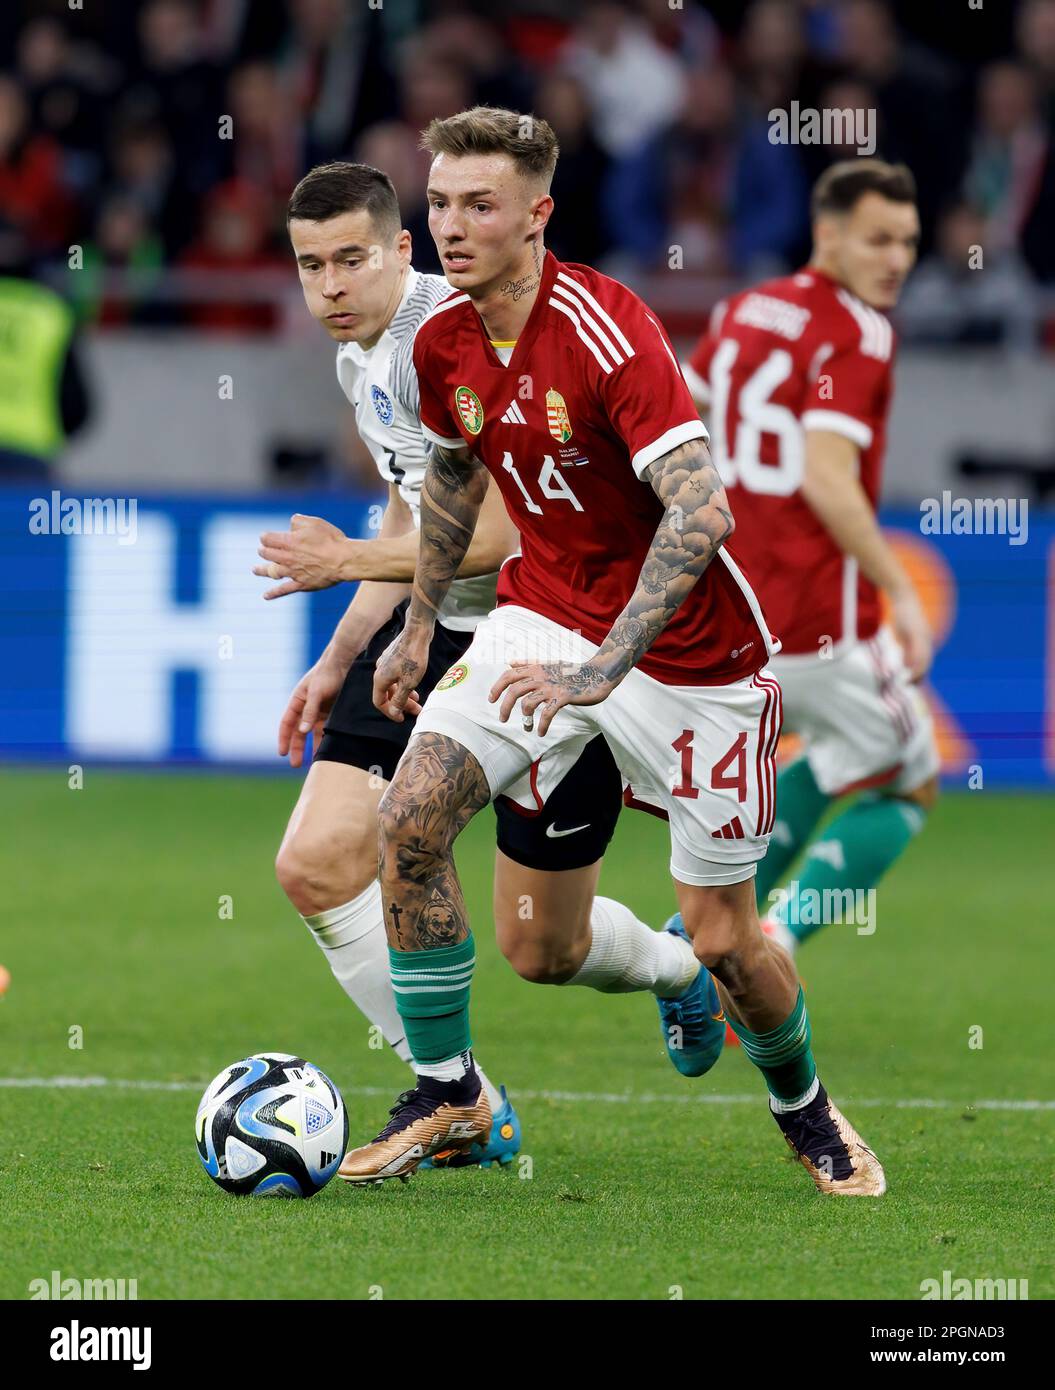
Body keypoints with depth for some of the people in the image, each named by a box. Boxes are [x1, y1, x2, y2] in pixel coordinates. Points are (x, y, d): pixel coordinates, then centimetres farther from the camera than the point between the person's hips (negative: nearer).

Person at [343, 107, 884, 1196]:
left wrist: (605, 666, -39)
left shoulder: (607, 330, -26)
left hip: (689, 650, -6)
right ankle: (446, 1089, 4)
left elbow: (700, 510, -34)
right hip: (544, 611, 6)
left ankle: (803, 1109, 30)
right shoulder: (444, 342, -4)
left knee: (721, 937, -1)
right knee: (410, 819, -14)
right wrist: (420, 622, 19)